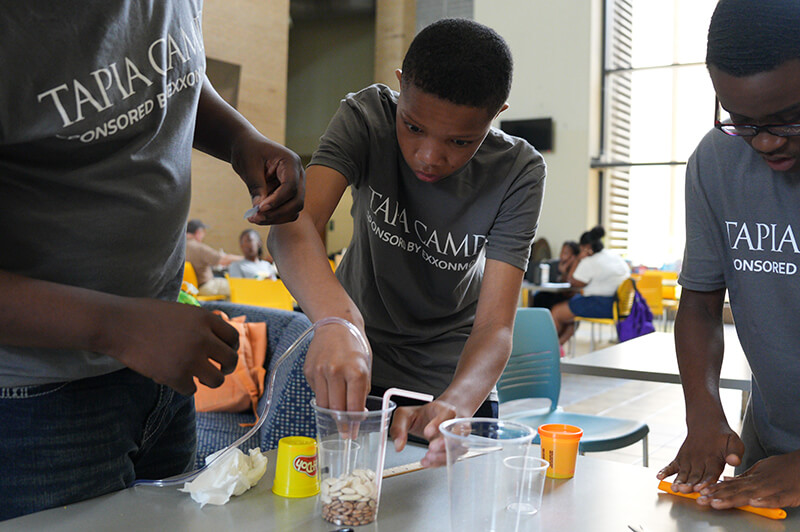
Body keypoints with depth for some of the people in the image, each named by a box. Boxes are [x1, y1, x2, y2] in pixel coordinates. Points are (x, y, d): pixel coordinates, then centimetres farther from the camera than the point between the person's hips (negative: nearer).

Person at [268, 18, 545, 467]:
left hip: (456, 375, 0)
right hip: (352, 359, 1)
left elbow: (495, 327, -30)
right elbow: (293, 224, -38)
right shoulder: (367, 116, -23)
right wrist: (337, 320, -58)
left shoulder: (519, 172, -23)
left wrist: (455, 404, -50)